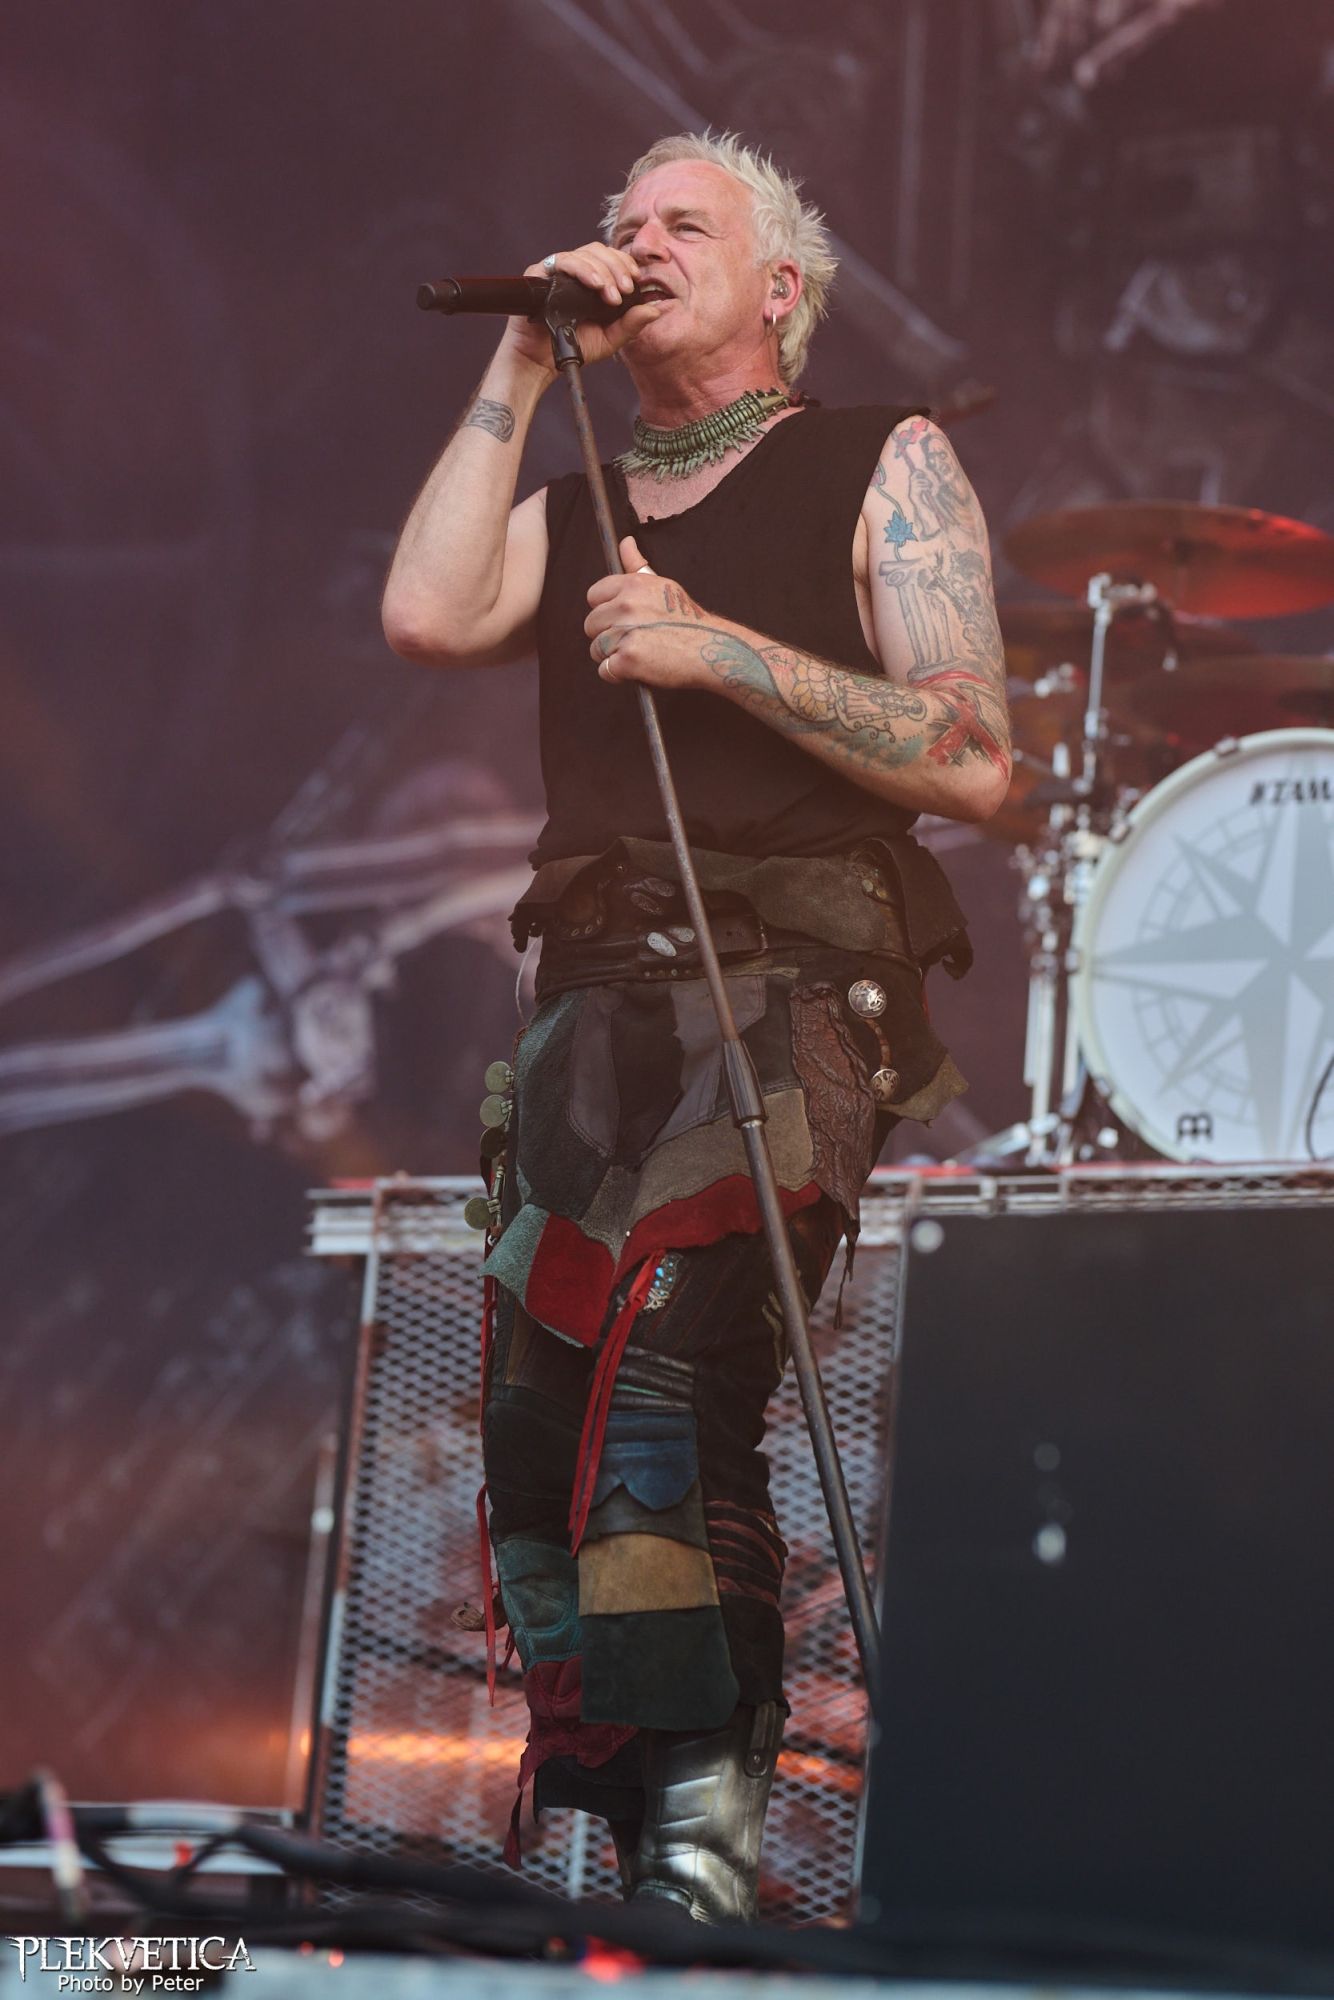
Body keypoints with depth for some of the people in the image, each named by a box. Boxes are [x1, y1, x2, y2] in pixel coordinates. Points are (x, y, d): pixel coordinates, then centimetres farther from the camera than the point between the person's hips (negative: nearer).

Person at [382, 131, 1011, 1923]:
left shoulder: (884, 468, 8)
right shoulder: (575, 510, 23)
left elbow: (975, 764, -2)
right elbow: (429, 618, 1)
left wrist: (718, 647, -9)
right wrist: (518, 371, 6)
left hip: (796, 988, -6)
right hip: (597, 1004, 6)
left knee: (666, 1346, -28)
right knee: (536, 1432, 2)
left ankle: (705, 1824, -31)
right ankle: (596, 1841, 13)